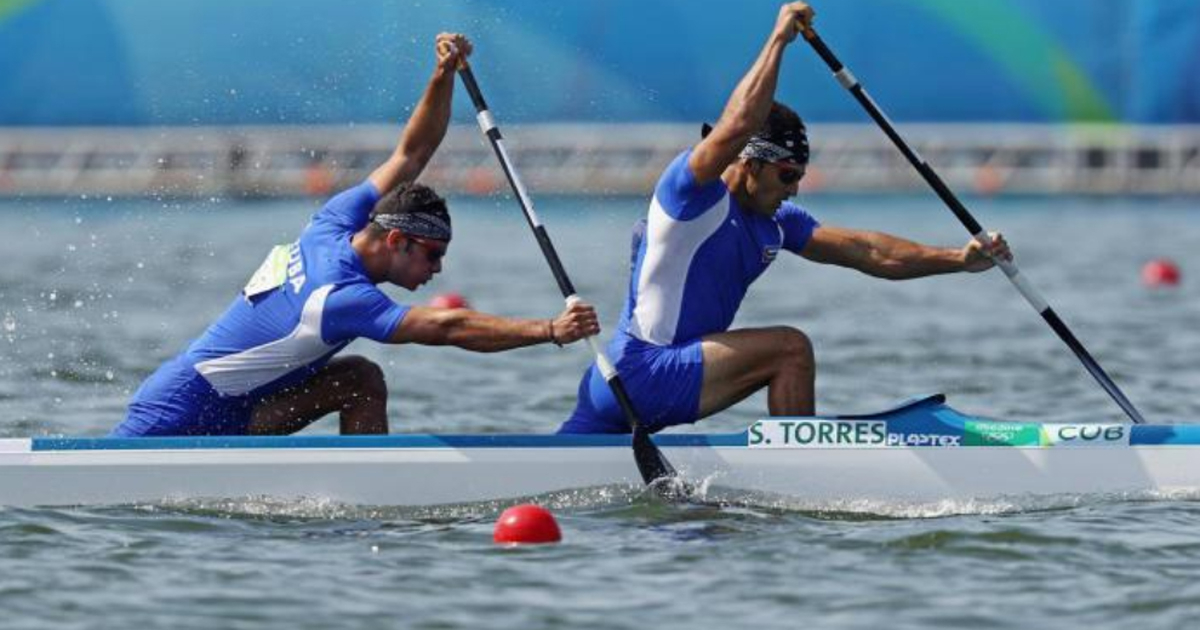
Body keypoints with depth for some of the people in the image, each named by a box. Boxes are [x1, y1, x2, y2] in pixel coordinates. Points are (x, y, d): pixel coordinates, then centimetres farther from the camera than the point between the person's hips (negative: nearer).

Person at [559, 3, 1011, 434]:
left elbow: (865, 252, 10)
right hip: (640, 371, -9)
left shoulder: (775, 223, 13)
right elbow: (737, 127, -30)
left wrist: (958, 259, 1)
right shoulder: (690, 193, -12)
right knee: (790, 349, -15)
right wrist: (780, 38, -25)